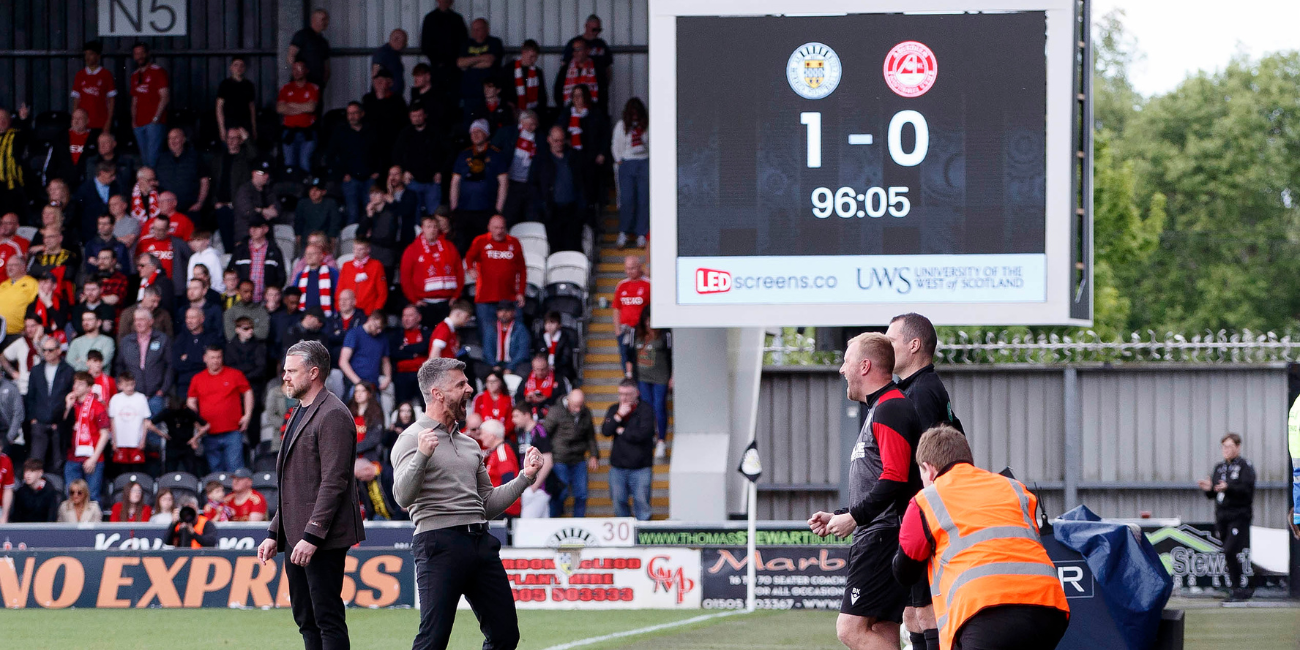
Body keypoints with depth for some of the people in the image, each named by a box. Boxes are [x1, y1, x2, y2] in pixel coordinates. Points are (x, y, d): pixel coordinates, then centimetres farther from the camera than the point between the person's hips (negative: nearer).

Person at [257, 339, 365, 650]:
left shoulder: (333, 415, -12)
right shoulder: (300, 414, 20)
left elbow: (334, 482, -19)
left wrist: (312, 536, -22)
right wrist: (274, 533, 18)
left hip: (322, 540, -10)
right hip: (296, 537, 10)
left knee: (328, 619, -9)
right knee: (306, 621, 10)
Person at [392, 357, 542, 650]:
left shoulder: (469, 445, 22)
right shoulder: (412, 439, 0)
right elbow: (403, 497, -15)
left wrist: (525, 477, 17)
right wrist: (422, 456, -29)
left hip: (480, 540, 7)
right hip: (439, 543, -7)